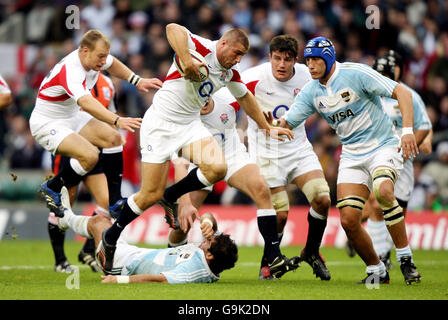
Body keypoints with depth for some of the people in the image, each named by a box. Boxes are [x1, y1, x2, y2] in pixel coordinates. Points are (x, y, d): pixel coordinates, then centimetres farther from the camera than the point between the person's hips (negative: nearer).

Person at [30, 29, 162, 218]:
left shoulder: (94, 58, -6)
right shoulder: (69, 71, -34)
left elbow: (112, 64, 20)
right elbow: (86, 103, -49)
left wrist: (137, 81, 10)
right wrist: (117, 121, -60)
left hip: (72, 117, 10)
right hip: (47, 124, -10)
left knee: (113, 139, -1)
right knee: (90, 155, -28)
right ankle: (51, 189, -5)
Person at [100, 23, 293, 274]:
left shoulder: (230, 72, 7)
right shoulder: (203, 49, -16)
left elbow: (245, 97, 26)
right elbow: (173, 28, -34)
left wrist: (268, 128, 29)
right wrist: (187, 60, -43)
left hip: (190, 125, 7)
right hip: (161, 122, -7)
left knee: (217, 168, -21)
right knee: (150, 196, -8)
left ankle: (171, 197, 6)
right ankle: (110, 238, 16)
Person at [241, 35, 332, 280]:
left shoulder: (305, 75, -6)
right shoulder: (253, 78, -17)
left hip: (299, 149, 4)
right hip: (267, 153, -4)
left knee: (322, 198, -13)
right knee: (280, 214, -10)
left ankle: (311, 252, 12)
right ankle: (269, 261, 19)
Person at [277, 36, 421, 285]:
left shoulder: (355, 73, -13)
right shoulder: (311, 91, 3)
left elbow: (402, 93, -14)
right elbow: (285, 124, 5)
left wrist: (407, 130, -26)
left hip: (383, 146, -5)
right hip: (352, 156, 5)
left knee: (383, 191, -35)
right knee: (348, 221, -9)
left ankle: (405, 258, -20)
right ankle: (376, 270, 13)